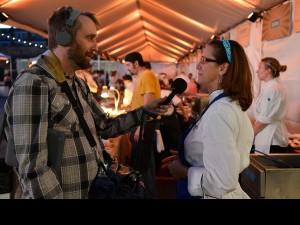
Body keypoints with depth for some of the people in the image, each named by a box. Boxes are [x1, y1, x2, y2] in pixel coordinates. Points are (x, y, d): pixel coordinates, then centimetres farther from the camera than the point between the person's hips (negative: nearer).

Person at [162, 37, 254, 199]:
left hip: (211, 195, -8)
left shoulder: (218, 113, -26)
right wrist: (186, 158, 6)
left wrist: (184, 171, -16)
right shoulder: (233, 105, 2)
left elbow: (221, 182, -31)